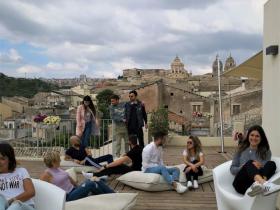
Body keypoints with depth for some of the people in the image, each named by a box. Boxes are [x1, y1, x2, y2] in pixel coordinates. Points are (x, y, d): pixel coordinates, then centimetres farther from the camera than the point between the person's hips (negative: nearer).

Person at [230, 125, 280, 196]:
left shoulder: (266, 152, 19)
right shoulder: (241, 150, 19)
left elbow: (267, 167, 3)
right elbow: (232, 169, 13)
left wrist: (260, 166, -19)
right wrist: (243, 167, -7)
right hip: (241, 184, 0)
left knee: (271, 164, -25)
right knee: (250, 163, -30)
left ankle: (258, 184, -57)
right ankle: (265, 184, -62)